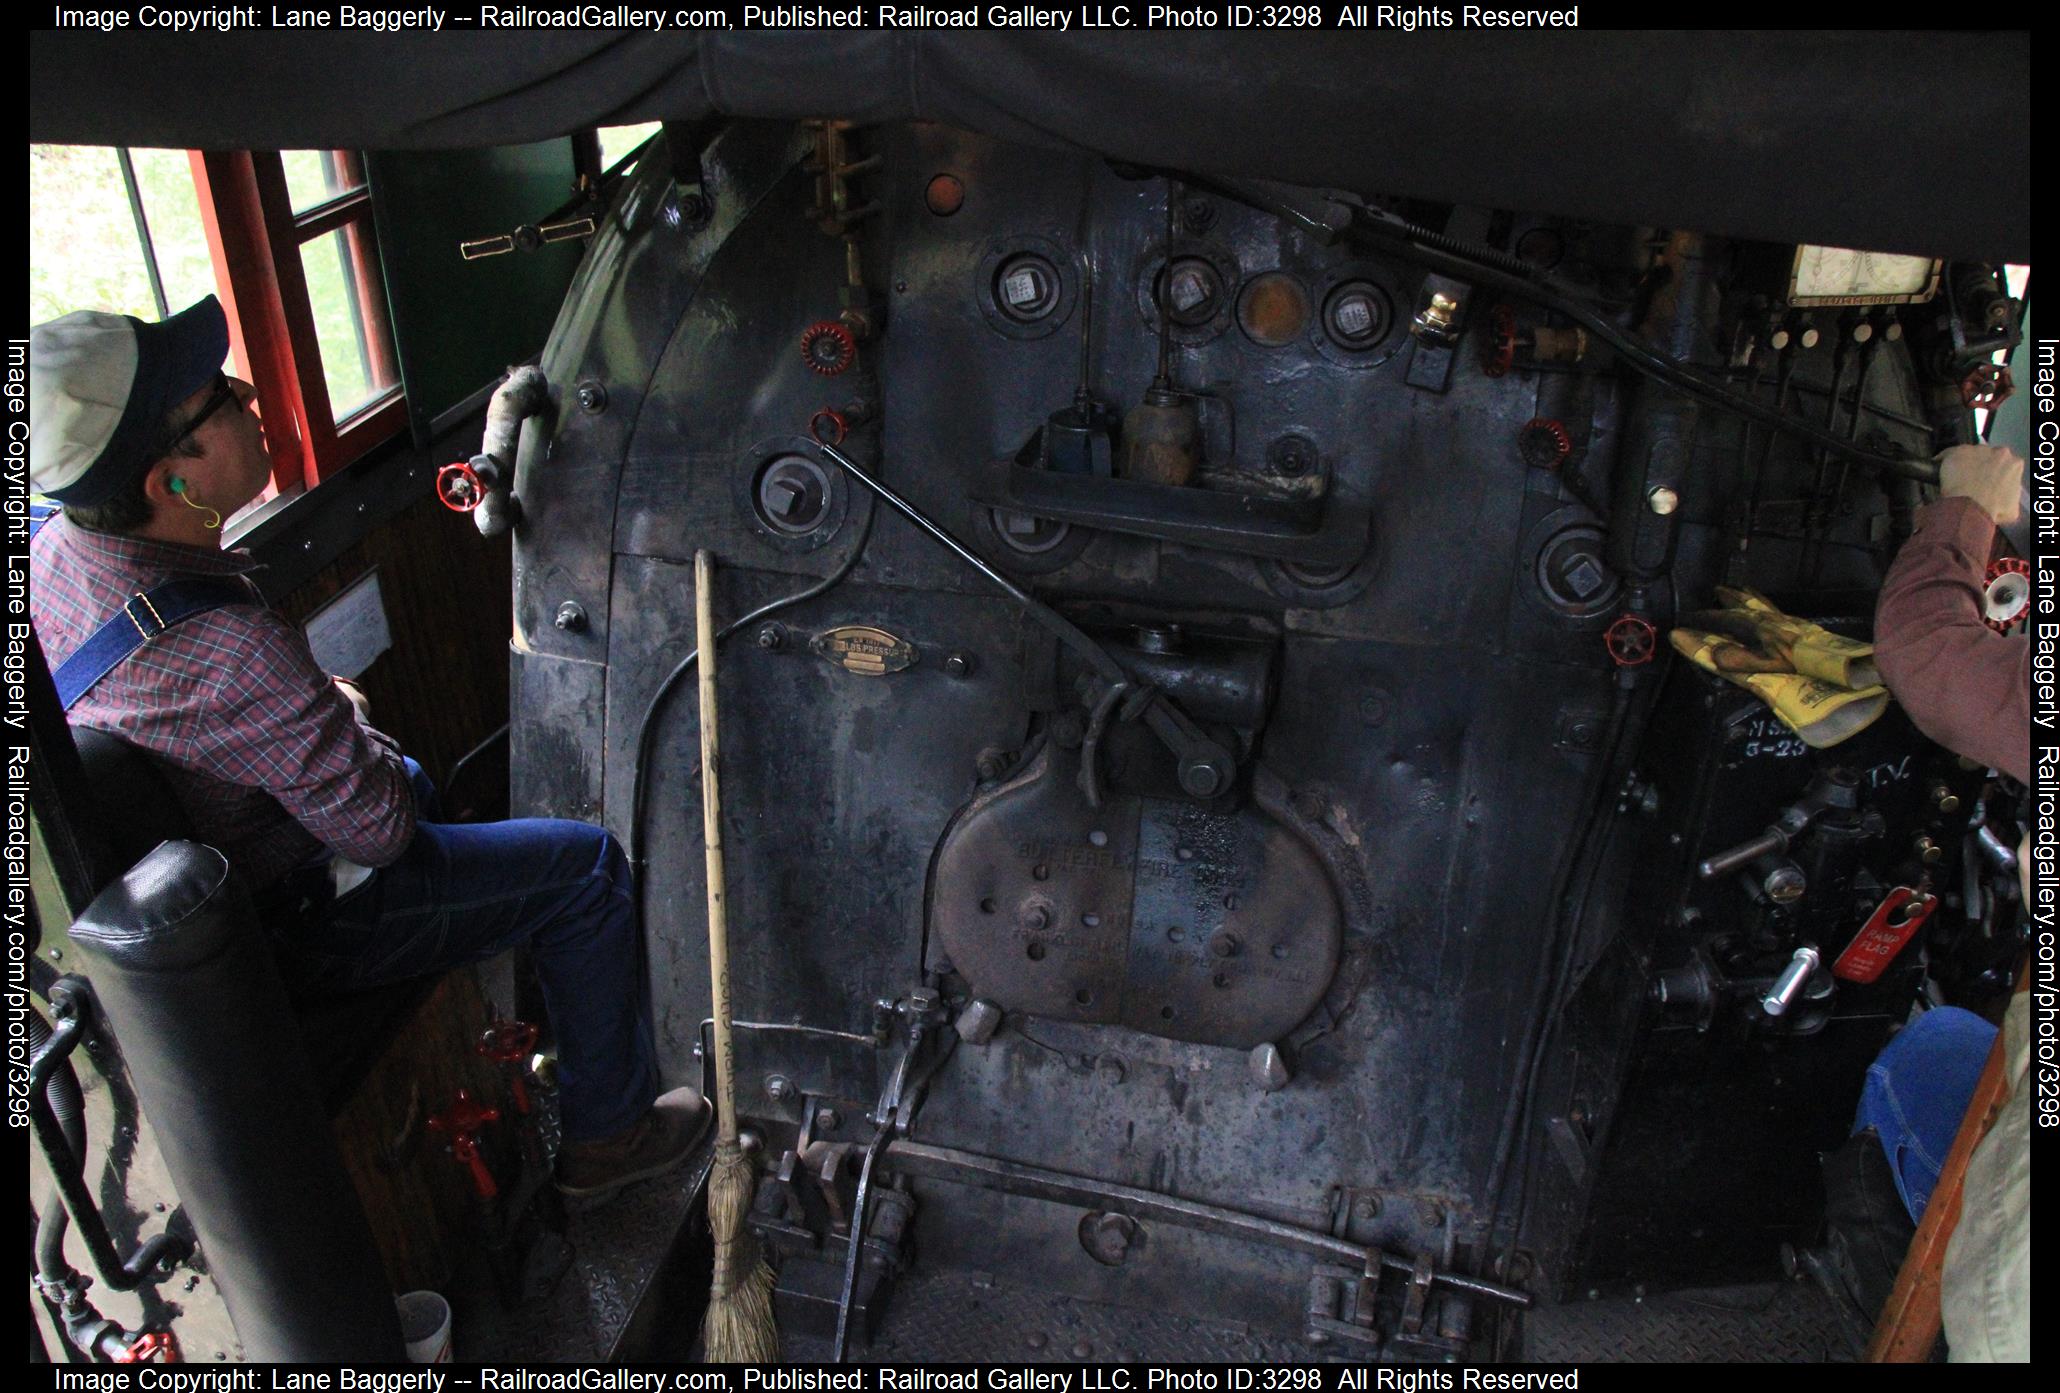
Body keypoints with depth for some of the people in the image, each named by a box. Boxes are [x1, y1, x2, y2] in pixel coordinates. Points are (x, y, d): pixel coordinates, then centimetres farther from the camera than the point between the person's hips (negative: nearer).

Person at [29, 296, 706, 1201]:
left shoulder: (52, 551, -11)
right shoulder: (234, 654, -39)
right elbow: (379, 827, -25)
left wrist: (316, 709, 3)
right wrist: (349, 720, -6)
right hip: (278, 933, -9)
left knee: (424, 779, 32)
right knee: (584, 866, 0)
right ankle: (606, 1132, 16)